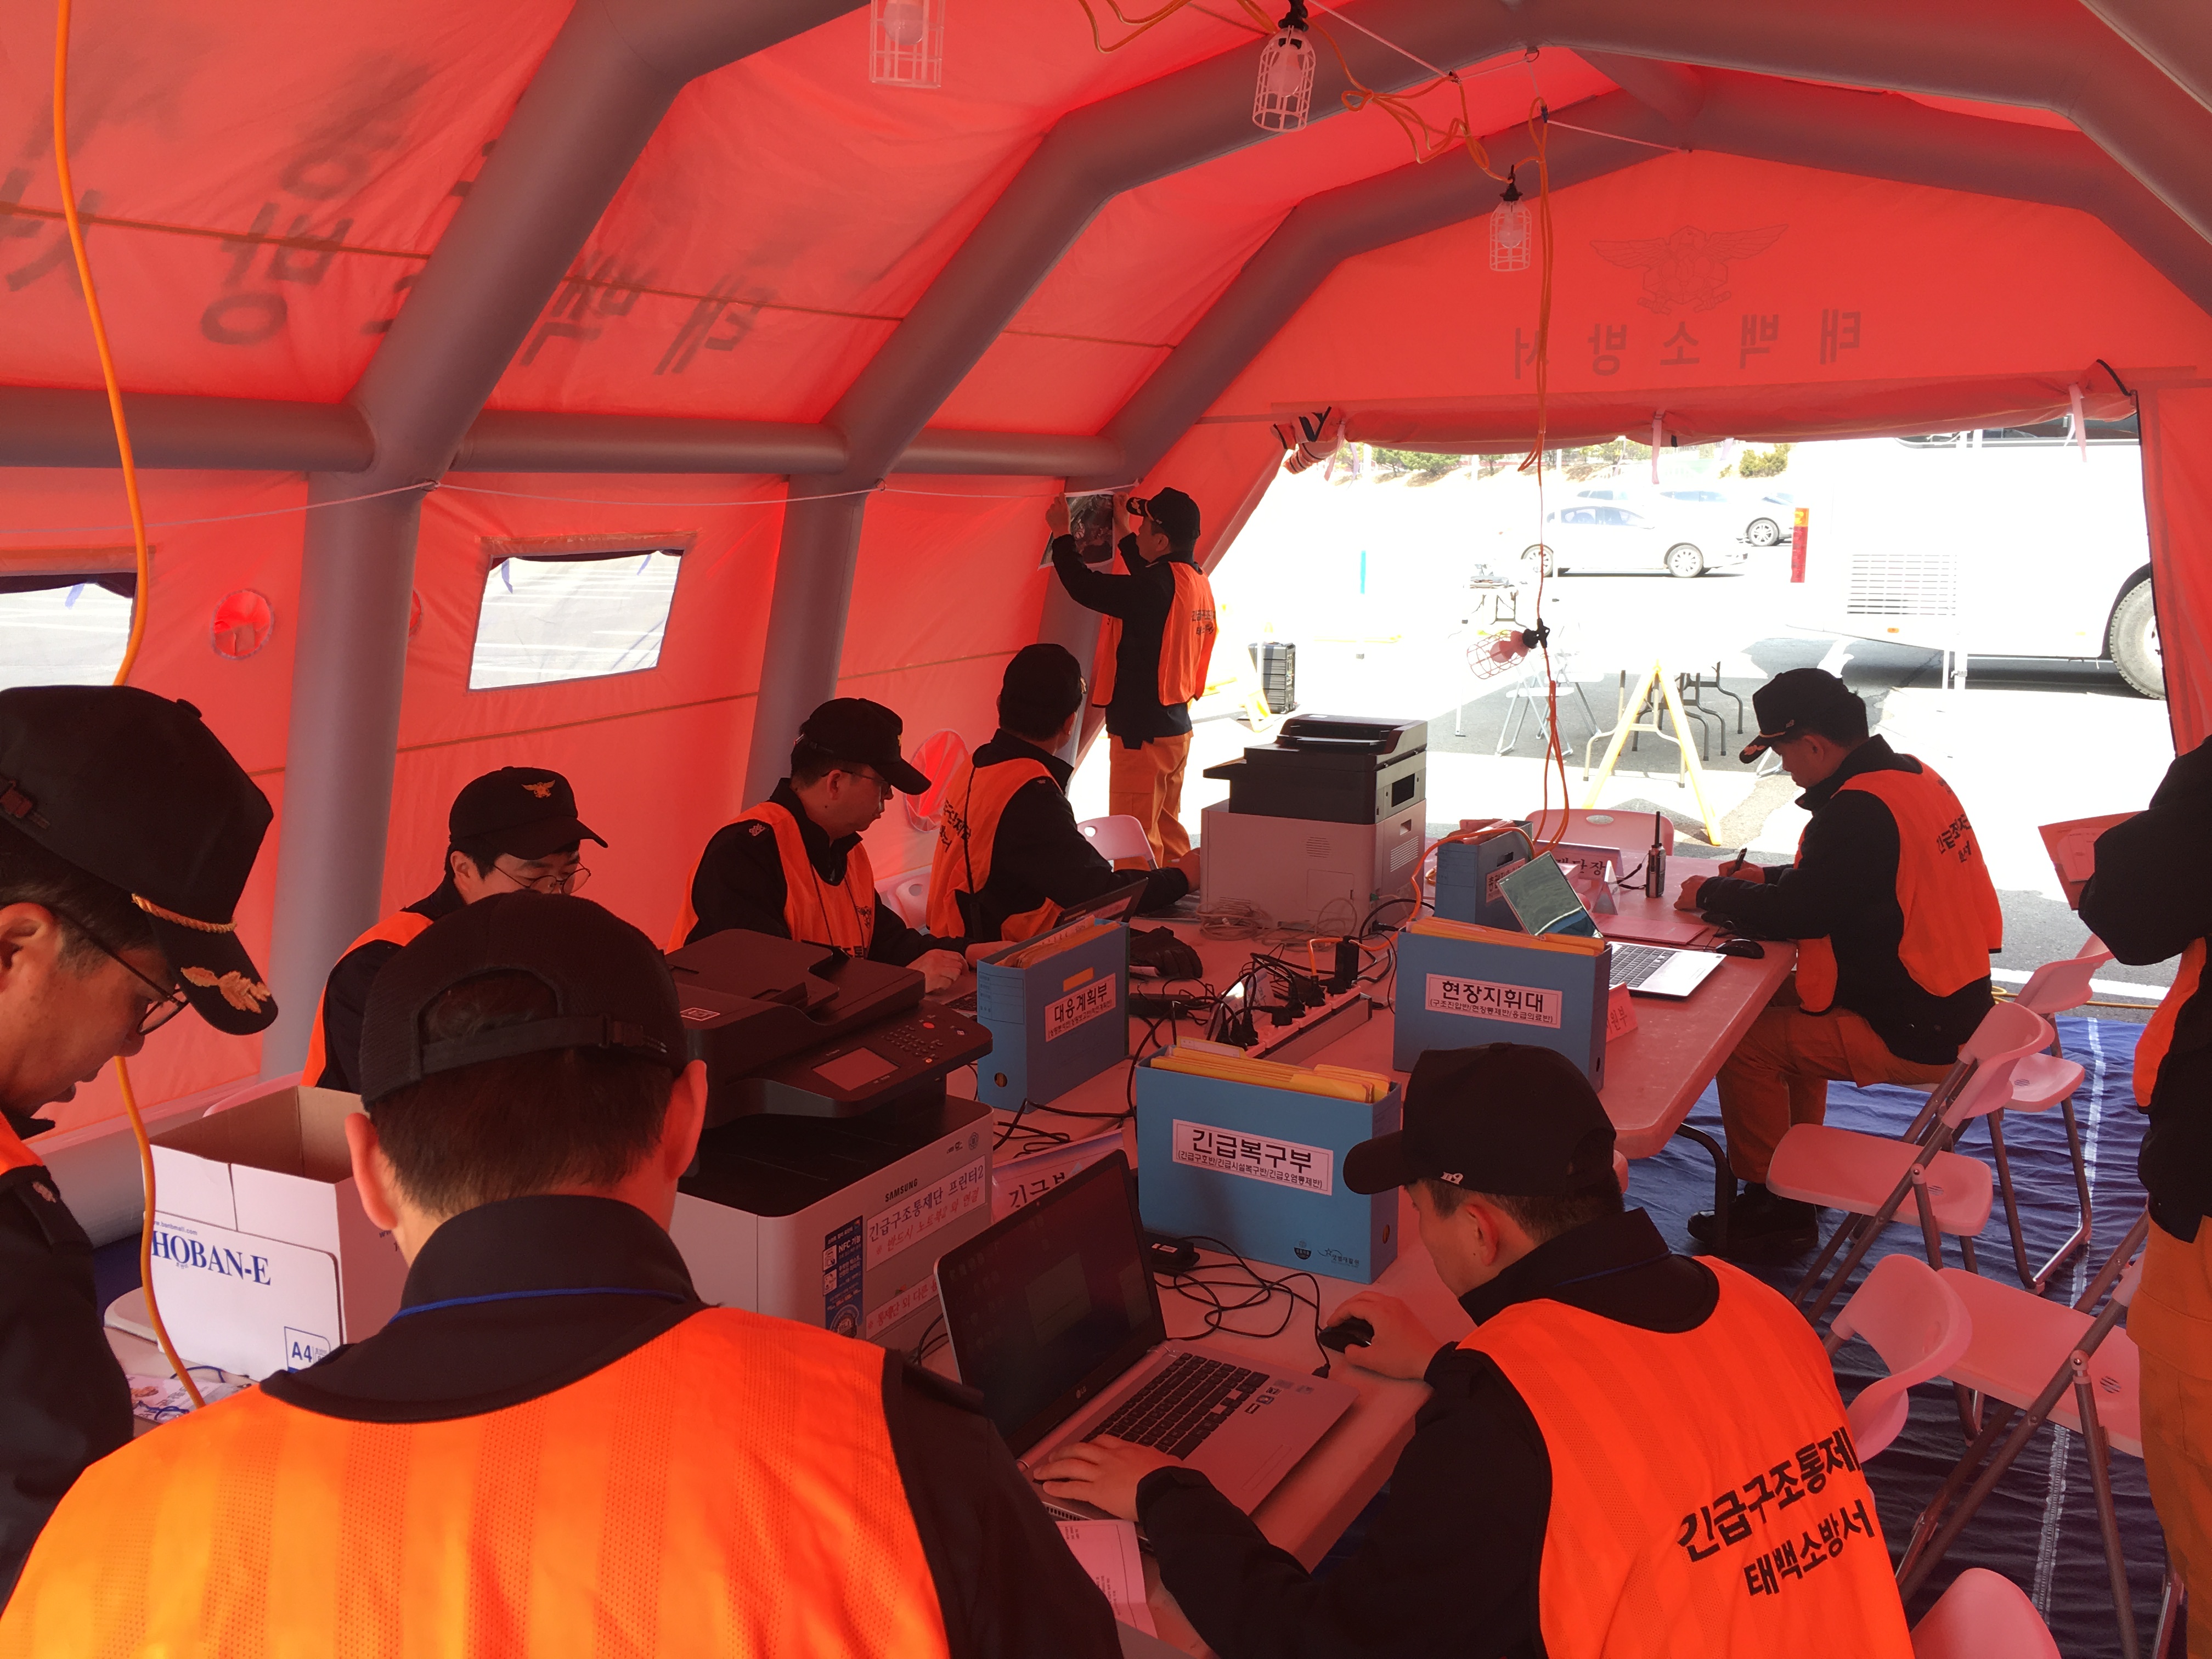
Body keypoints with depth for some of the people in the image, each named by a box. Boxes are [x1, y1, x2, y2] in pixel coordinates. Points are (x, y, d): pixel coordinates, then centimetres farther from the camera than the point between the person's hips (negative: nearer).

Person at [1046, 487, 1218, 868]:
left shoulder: (1154, 588, -23)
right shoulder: (1196, 582, 6)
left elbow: (1084, 586, -20)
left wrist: (1061, 532, -5)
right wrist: (1124, 528, 38)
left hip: (1141, 733, -10)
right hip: (1176, 727, 10)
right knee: (1168, 830, 20)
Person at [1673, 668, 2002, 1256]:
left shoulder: (1860, 809, -24)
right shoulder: (1914, 775, 8)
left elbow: (1797, 915, -20)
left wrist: (1711, 893, -5)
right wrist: (1767, 878, 13)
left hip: (1917, 1035, -10)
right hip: (1959, 1005, 10)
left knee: (1744, 1043, -6)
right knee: (1782, 1001, 23)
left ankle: (1774, 1204, 9)